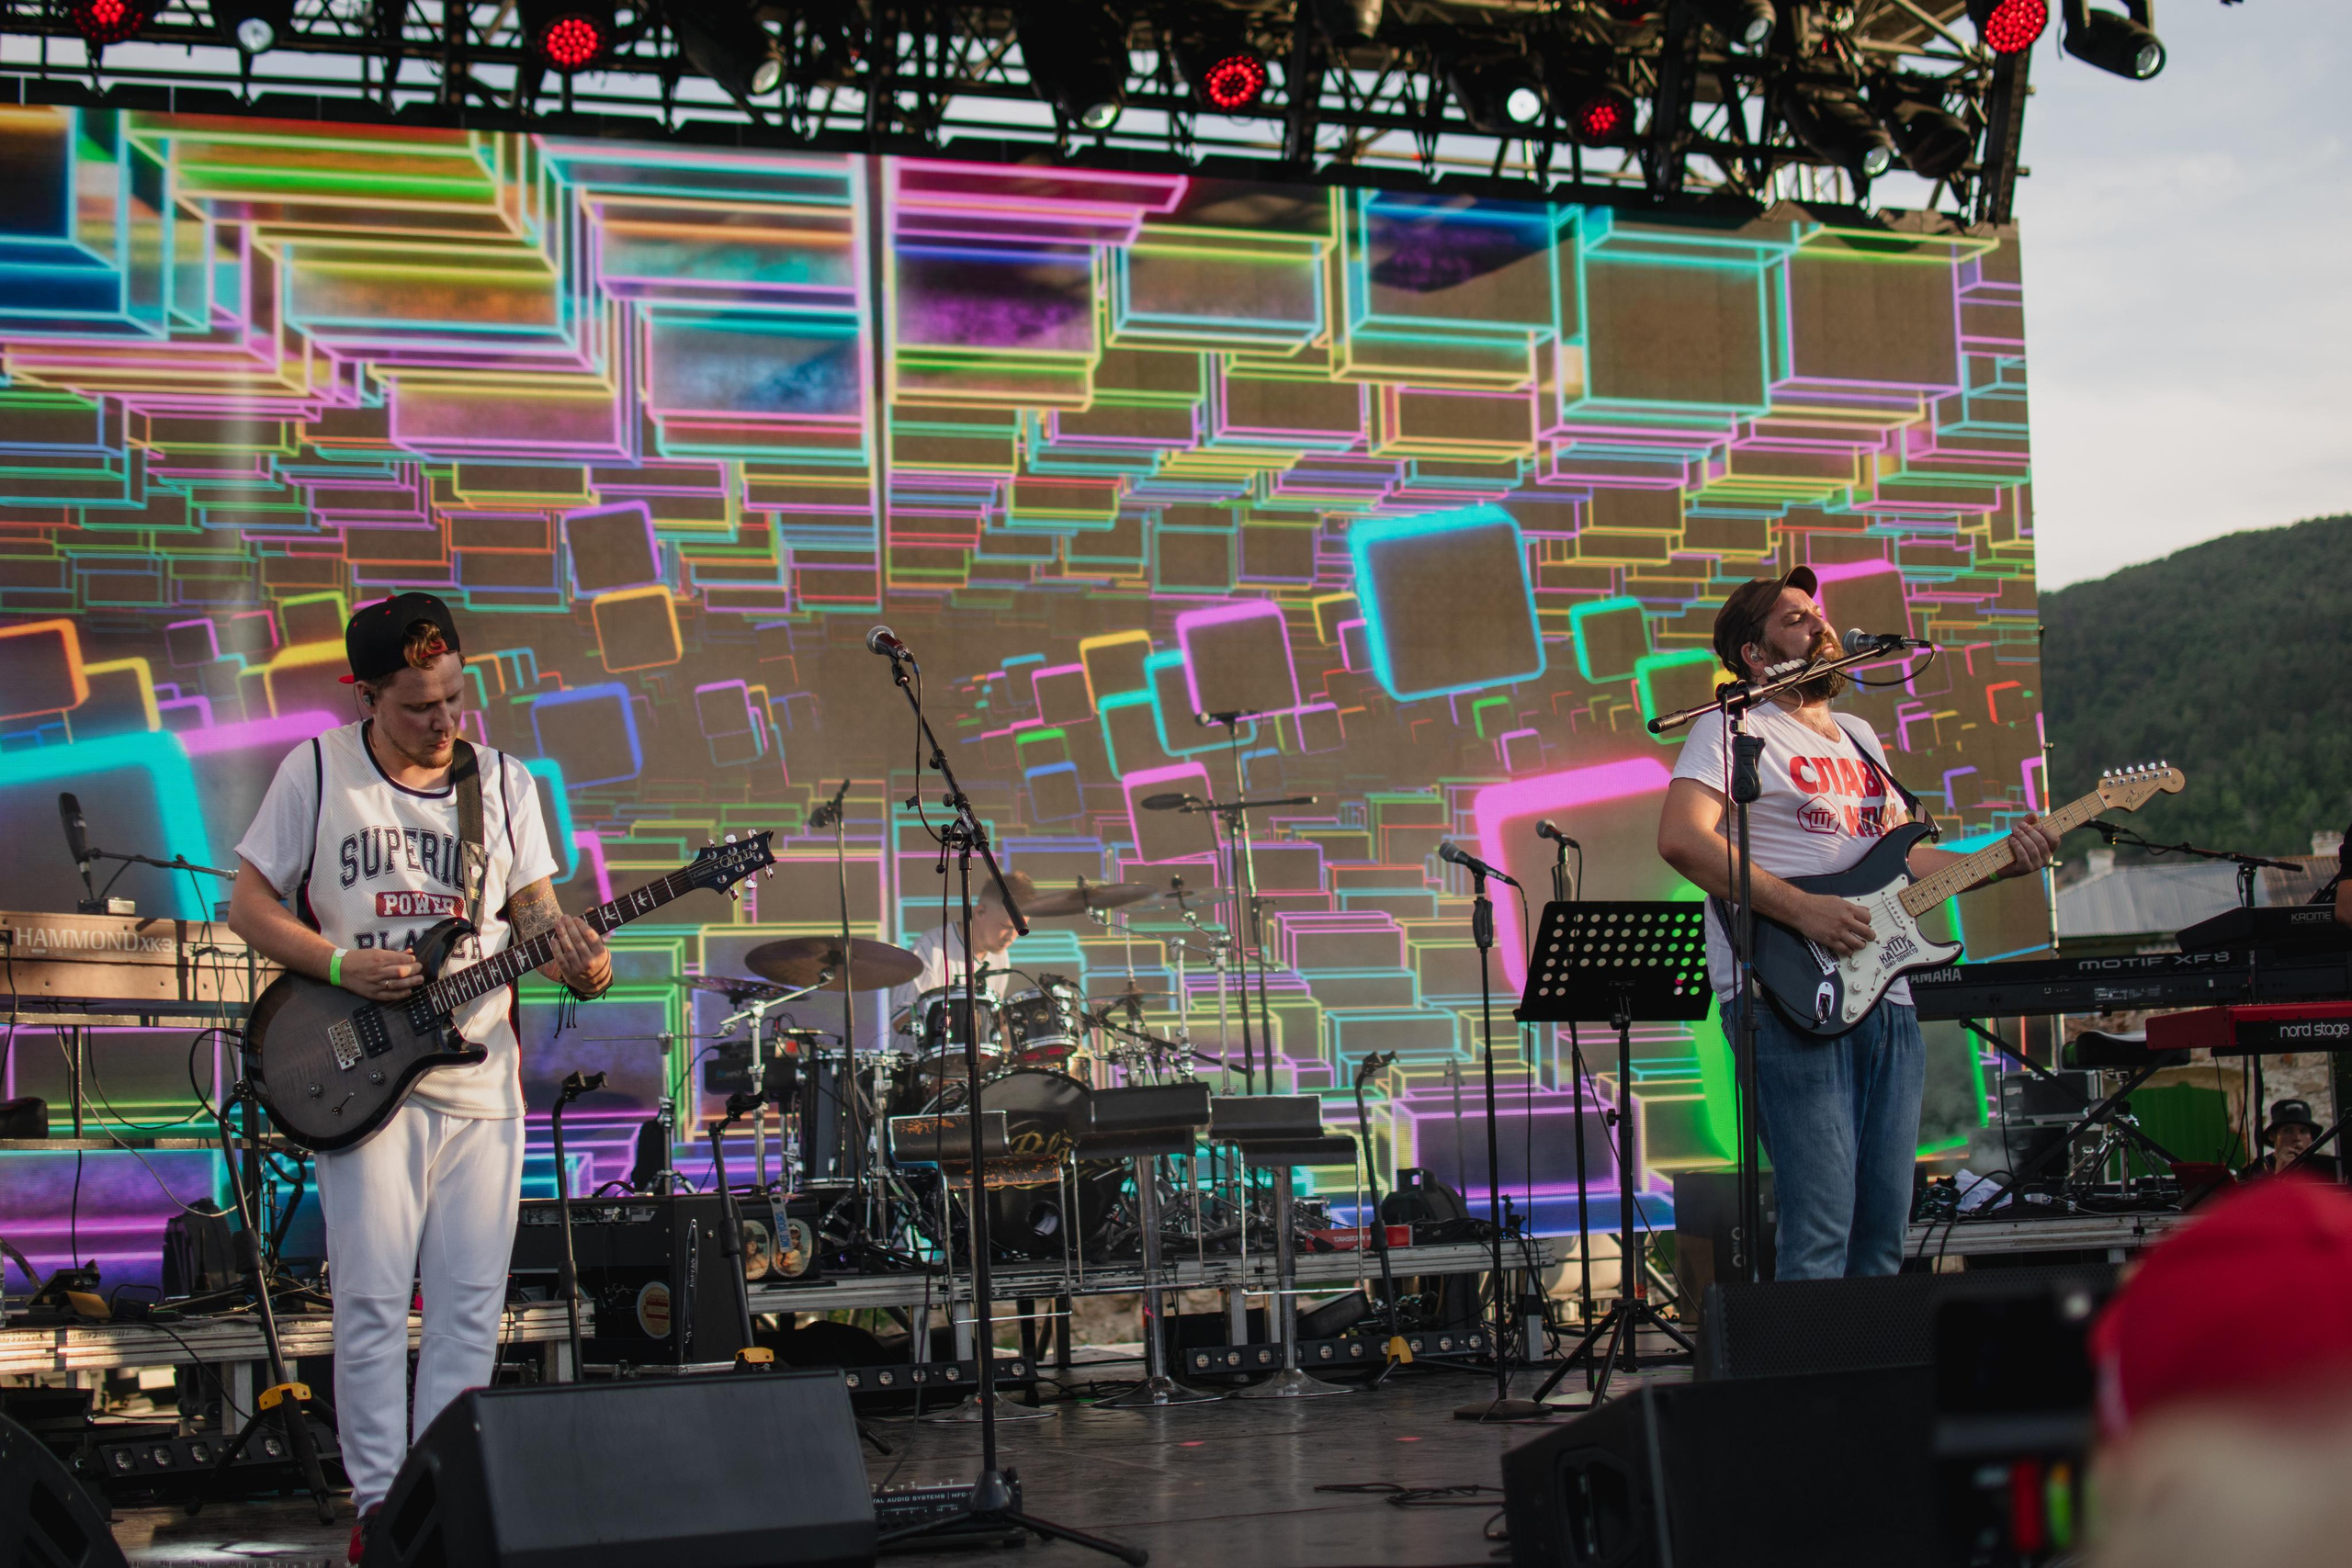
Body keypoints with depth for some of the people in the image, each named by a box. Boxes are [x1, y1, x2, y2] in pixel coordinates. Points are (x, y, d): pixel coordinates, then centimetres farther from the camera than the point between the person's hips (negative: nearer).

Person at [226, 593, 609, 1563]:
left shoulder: (504, 783, 8)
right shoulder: (317, 773, -1)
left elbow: (533, 911, 9)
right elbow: (248, 905, 2)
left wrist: (574, 953, -13)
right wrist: (340, 967, -13)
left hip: (481, 1078, 3)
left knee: (471, 1302, 3)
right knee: (372, 1297, -5)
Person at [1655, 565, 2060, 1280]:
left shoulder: (1860, 738, 24)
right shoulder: (1733, 731, -1)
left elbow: (1901, 857, 28)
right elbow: (1681, 839, -16)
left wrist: (2002, 863, 11)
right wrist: (1802, 910, -20)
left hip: (1883, 994, 8)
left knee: (1883, 1232, 8)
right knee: (1819, 1233, -12)